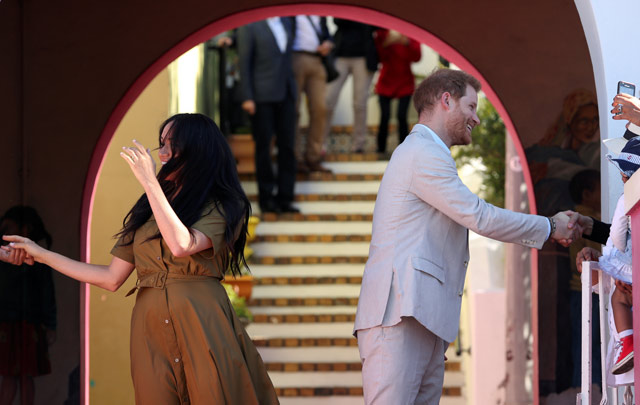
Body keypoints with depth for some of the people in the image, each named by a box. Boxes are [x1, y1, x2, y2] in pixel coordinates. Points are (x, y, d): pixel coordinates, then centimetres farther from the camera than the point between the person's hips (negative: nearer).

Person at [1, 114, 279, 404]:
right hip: (151, 331, 5)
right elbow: (112, 278, 17)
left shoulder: (223, 207, 0)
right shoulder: (145, 210, 18)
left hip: (201, 328, -4)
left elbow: (181, 245, -20)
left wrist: (150, 182, -15)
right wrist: (42, 255, 17)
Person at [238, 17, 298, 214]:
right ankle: (266, 198, 11)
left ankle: (284, 197, 10)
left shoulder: (285, 22, 13)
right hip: (263, 95, -6)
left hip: (285, 94, 6)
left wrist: (292, 90, 13)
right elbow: (244, 63, -8)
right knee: (263, 147, 3)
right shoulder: (249, 26, -6)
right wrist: (247, 97, -13)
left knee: (287, 146, 4)